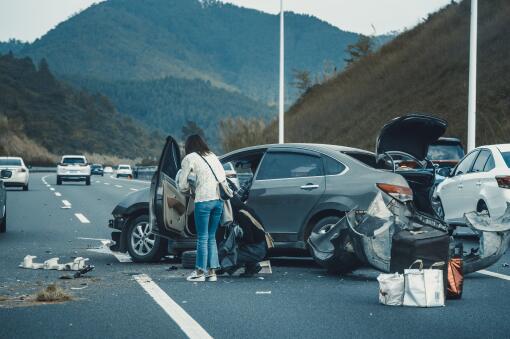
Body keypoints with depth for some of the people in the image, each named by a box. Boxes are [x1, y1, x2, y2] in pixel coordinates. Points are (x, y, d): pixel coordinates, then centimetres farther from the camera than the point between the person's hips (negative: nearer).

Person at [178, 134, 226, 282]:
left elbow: (182, 185, 3)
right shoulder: (212, 156, 20)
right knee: (211, 237, 12)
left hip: (203, 200, -6)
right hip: (219, 199, 6)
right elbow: (223, 177, 19)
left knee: (202, 237, 0)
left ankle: (200, 272, 3)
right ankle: (212, 271, 11)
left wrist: (189, 189, 23)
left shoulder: (189, 158, 2)